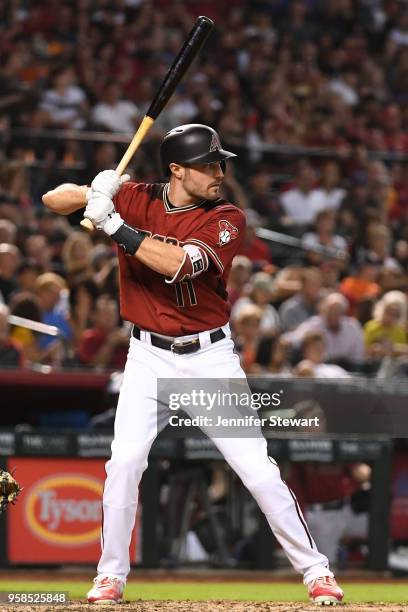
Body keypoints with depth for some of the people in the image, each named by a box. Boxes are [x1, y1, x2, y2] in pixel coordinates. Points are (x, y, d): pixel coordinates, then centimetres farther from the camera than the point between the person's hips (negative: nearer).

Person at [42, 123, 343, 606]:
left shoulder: (226, 219, -10)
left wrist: (113, 224, -29)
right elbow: (53, 200, -4)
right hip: (149, 357, 1)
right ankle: (111, 574, 8)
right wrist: (93, 194, -26)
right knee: (124, 462, -10)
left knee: (257, 467, -3)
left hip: (210, 357, -1)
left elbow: (178, 264, -26)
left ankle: (315, 570, 8)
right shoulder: (135, 200, -3)